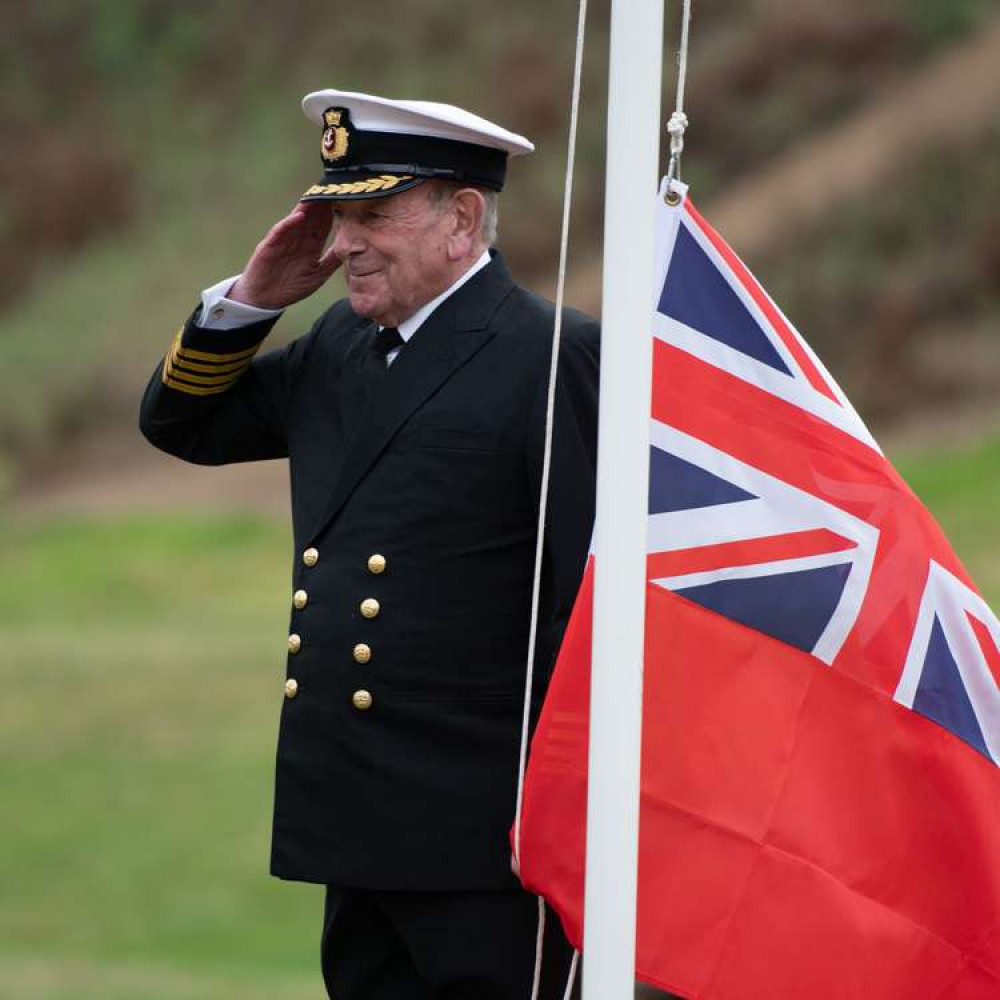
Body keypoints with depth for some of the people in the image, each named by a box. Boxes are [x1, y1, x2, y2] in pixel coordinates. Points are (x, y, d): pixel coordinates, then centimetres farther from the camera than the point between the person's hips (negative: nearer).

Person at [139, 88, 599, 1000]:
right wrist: (249, 300, 7)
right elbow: (184, 423, 25)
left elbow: (598, 593, -14)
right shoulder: (341, 347, 14)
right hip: (361, 827, 8)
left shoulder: (555, 358, -11)